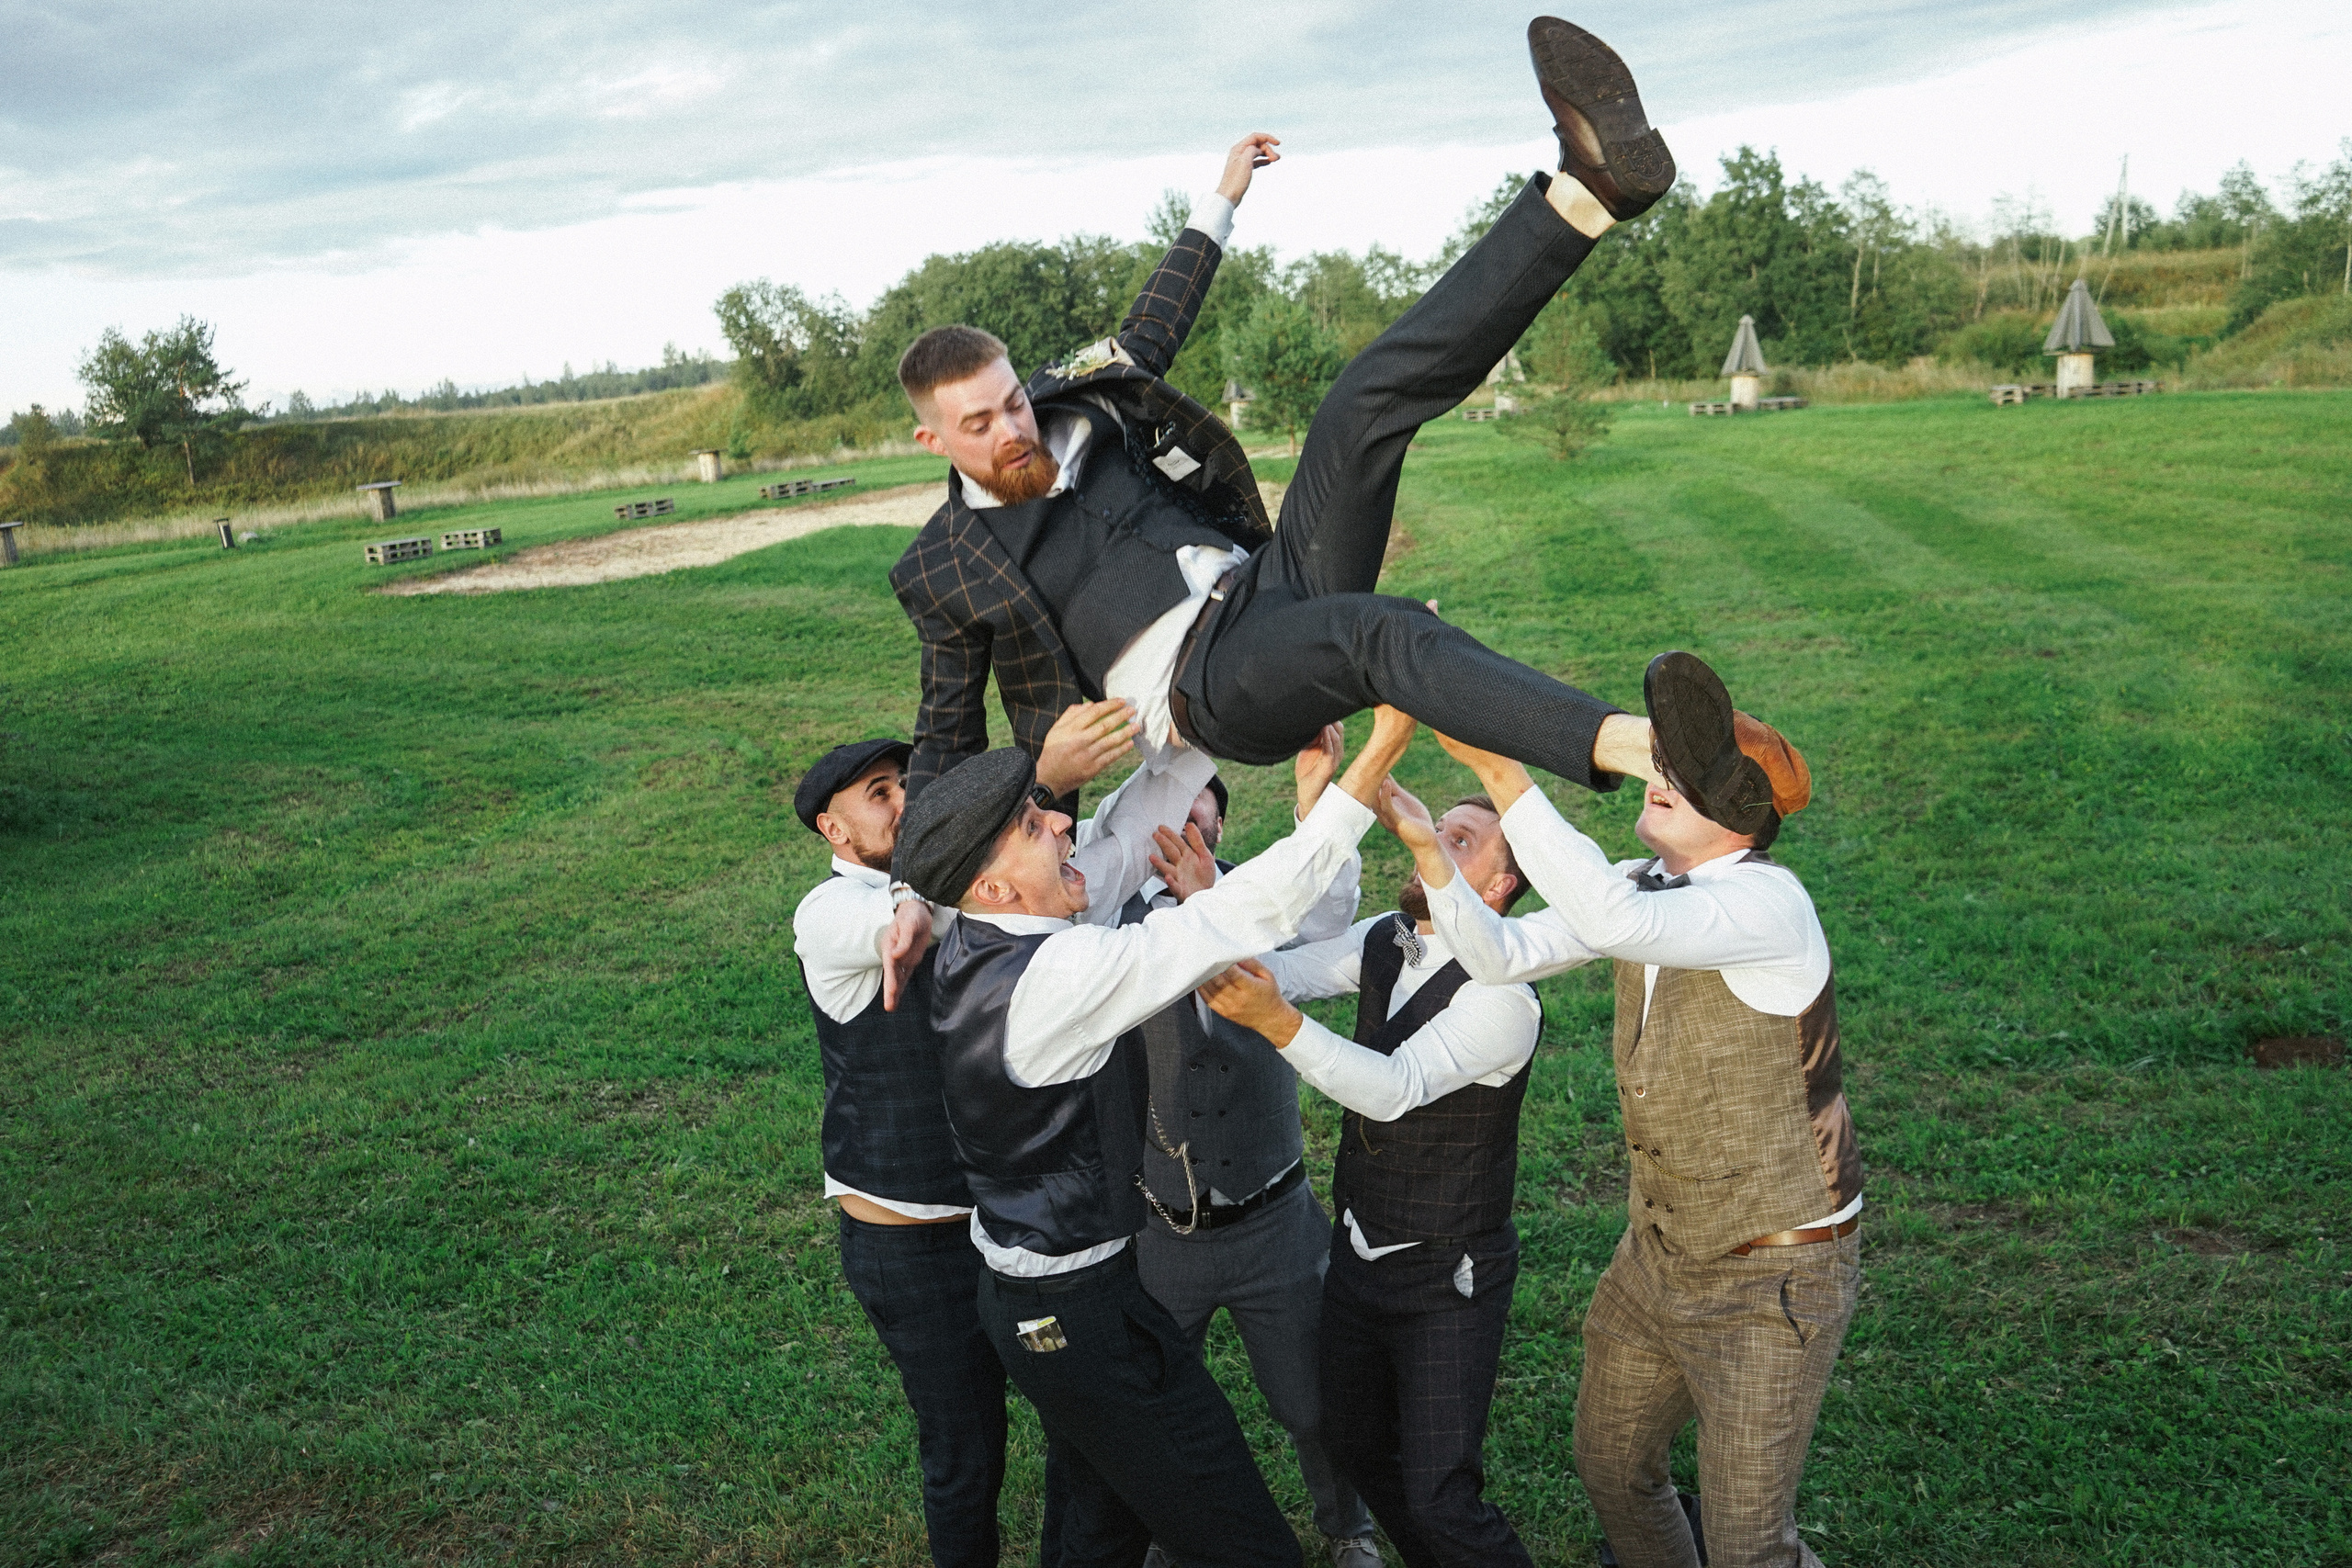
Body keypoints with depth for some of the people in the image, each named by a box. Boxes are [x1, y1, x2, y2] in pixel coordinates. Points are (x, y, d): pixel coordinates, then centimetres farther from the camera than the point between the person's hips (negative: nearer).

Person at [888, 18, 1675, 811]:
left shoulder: (1079, 409, 13)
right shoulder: (939, 572, 2)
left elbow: (1146, 333, 31)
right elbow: (947, 732, 13)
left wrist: (1221, 199, 39)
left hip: (1269, 587, 6)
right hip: (1203, 686, -6)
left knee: (1371, 400, -15)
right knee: (1376, 629, -39)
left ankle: (1586, 192, -27)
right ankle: (1630, 746, -56)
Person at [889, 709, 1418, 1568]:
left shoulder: (976, 948, -4)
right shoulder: (1059, 975, -30)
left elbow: (1125, 838, 3)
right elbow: (1253, 911, -29)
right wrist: (1377, 755, -26)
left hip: (1020, 1290, 10)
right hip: (1079, 1312, -10)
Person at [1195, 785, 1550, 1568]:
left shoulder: (1502, 998, -25)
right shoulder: (1383, 940, -1)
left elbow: (1398, 1086, -37)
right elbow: (1282, 972, -10)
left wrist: (1278, 1022, -50)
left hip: (1448, 1280, -7)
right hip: (1358, 1254, 7)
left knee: (1439, 1498, -5)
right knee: (1356, 1445, 21)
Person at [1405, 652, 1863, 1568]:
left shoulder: (1766, 902, -26)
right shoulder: (1643, 886, 0)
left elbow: (1614, 923, -43)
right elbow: (1502, 955, -5)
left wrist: (1501, 770, -44)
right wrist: (1425, 843, -20)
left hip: (1774, 1275, -8)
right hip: (1660, 1253, 8)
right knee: (1609, 1463, 23)